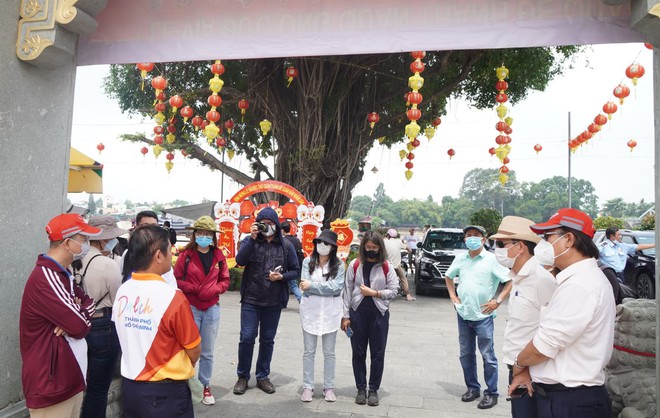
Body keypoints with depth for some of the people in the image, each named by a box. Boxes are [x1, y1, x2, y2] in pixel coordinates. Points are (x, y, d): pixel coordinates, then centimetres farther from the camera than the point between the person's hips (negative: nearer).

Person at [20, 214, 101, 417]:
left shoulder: (62, 274, 9)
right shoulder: (46, 278, -23)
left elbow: (88, 302, 9)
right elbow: (80, 327, -24)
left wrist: (76, 313, -13)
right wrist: (83, 311, -2)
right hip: (50, 383, -9)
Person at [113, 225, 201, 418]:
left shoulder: (121, 292, -5)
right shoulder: (172, 297, -24)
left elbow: (131, 339, 8)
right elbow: (194, 351, -12)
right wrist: (183, 366, 8)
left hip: (130, 387, 6)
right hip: (165, 392, -6)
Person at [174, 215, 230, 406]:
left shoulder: (219, 256, 1)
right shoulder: (186, 255, -6)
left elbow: (225, 281, 7)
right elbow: (176, 280, -4)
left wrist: (214, 289, -11)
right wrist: (193, 288, -17)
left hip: (212, 308, 3)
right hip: (190, 307, -2)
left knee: (208, 352, 12)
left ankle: (205, 386, 27)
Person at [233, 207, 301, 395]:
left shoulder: (286, 245, 1)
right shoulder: (250, 241, -1)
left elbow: (296, 271, 4)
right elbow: (240, 261, -17)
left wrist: (281, 277, -15)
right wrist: (252, 238, -22)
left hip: (274, 302, 1)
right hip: (251, 299, -1)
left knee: (268, 339, 12)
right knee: (247, 337, 0)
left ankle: (263, 376, 27)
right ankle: (243, 376, 19)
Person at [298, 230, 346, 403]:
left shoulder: (339, 264, -3)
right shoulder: (308, 262, 0)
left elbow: (337, 288, -16)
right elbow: (305, 286, -10)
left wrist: (312, 286, -18)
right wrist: (326, 287, -18)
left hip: (330, 312, 0)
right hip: (310, 310, 1)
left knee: (329, 352, 11)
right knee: (309, 351, 10)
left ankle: (329, 387, 24)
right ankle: (307, 387, 22)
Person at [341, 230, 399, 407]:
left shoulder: (386, 267, -1)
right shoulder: (354, 265, 0)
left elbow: (394, 291, -1)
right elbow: (347, 291, 0)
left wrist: (374, 293, -14)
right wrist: (345, 316, -2)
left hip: (379, 314, 0)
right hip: (358, 313, 1)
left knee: (377, 354, 8)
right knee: (358, 353, 9)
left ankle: (373, 390, 22)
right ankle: (361, 389, 23)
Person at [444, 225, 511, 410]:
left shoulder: (492, 259, -9)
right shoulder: (460, 259, 6)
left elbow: (511, 280, -9)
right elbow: (448, 276, 22)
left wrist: (498, 300, -13)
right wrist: (453, 296, 11)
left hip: (483, 316, -5)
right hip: (463, 314, 5)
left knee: (488, 356, 2)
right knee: (466, 354, 13)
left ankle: (491, 393, 16)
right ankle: (472, 388, 28)